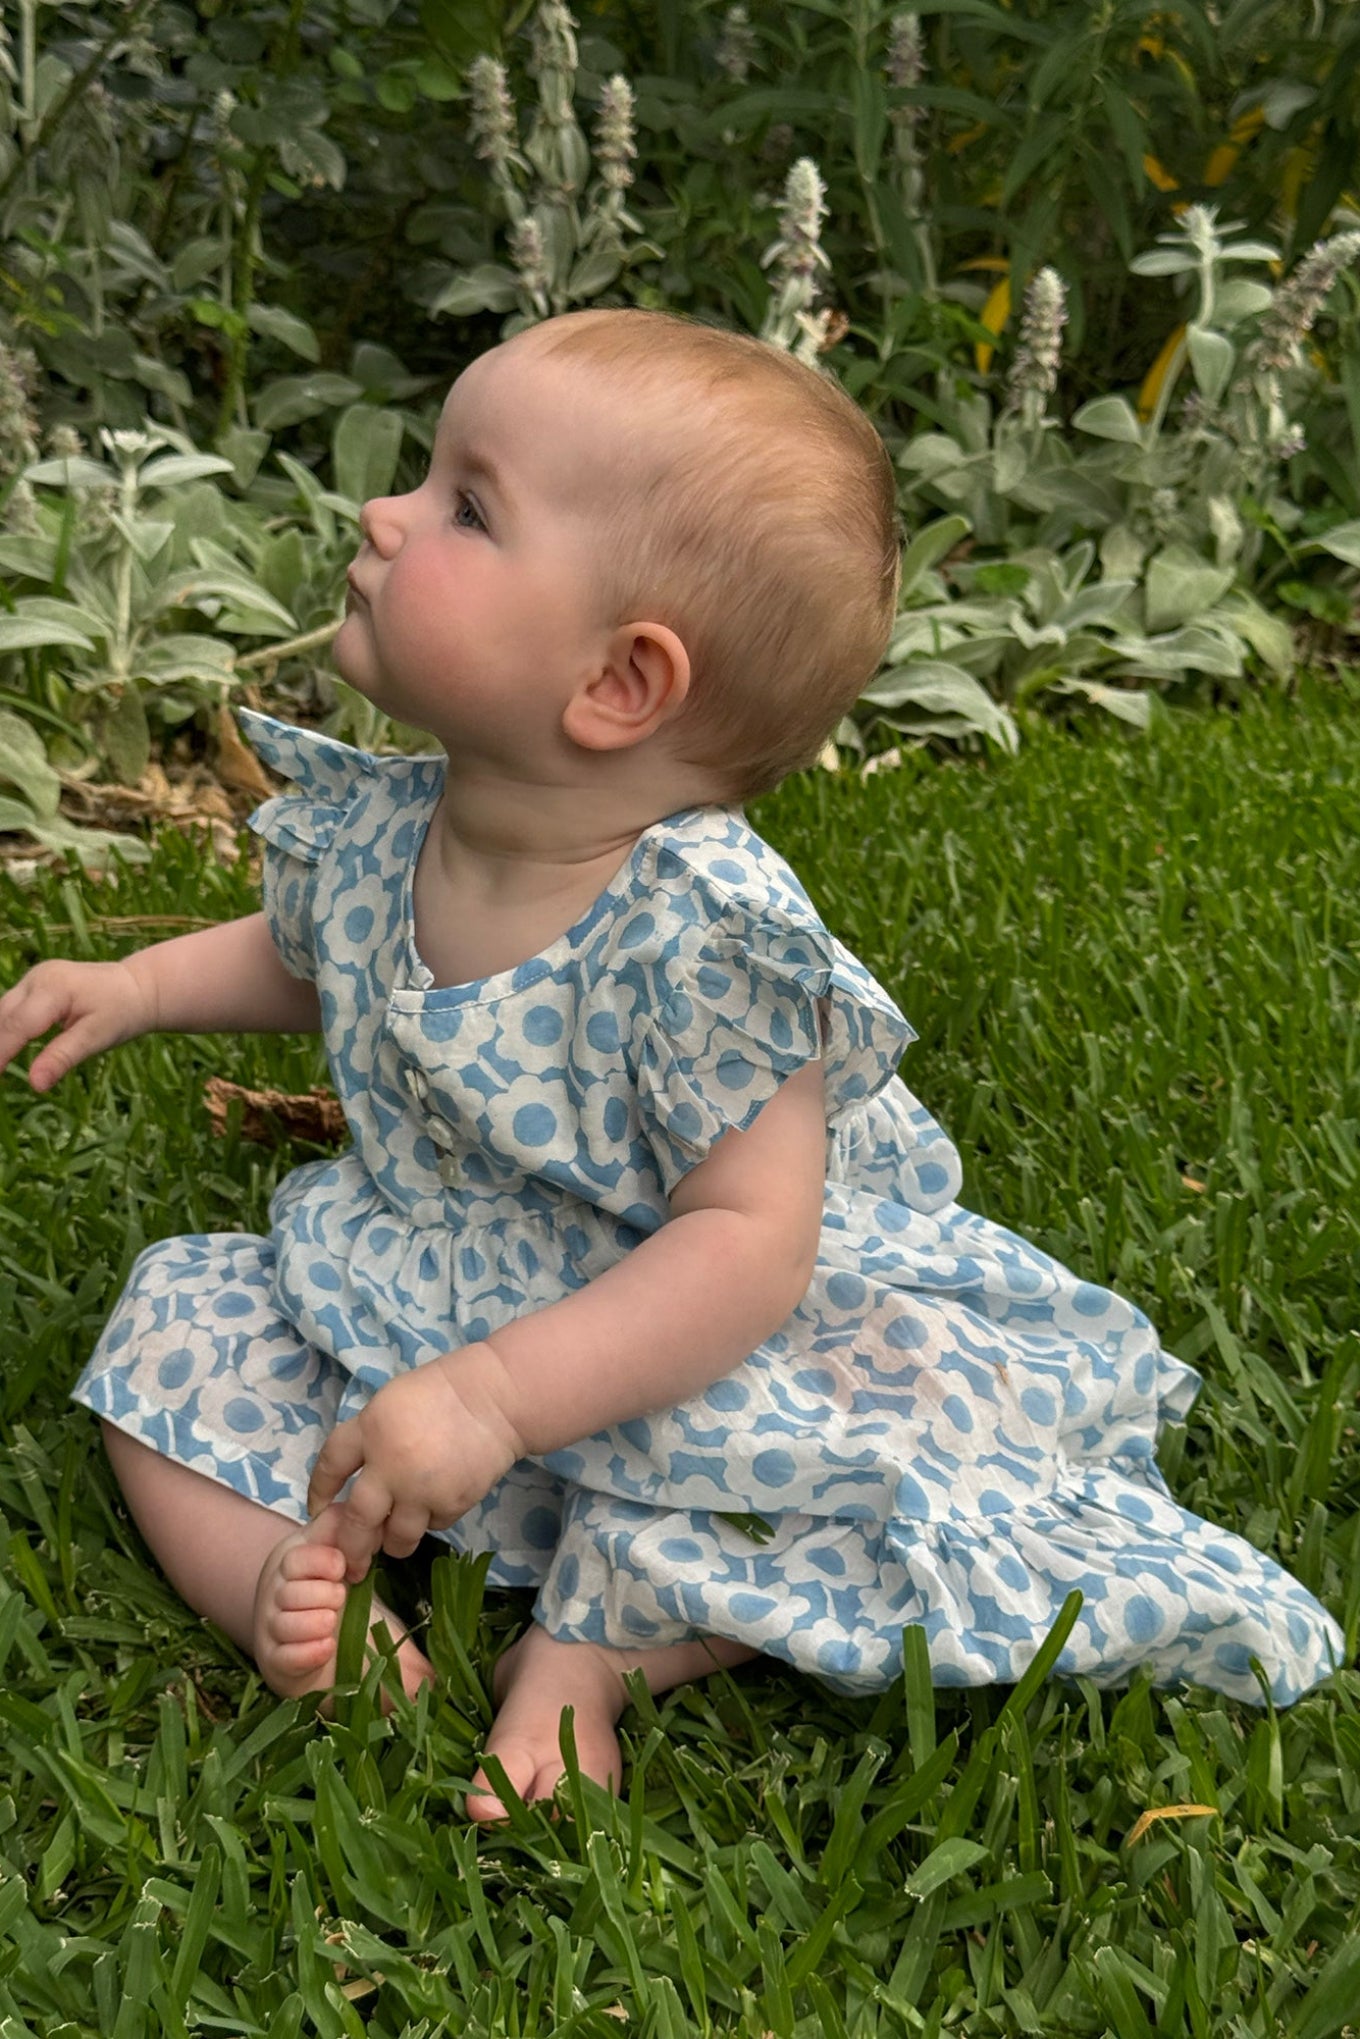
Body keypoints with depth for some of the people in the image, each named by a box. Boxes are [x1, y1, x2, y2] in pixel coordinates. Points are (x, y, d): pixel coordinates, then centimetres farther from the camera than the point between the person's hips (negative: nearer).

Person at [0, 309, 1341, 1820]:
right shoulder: (372, 827, -9)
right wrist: (139, 985, 3)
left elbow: (747, 1241, -32)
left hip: (663, 1360, -5)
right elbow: (301, 959, 17)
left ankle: (591, 1647, -16)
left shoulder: (699, 933, -31)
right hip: (404, 1298, 6)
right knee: (176, 1334, -5)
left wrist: (499, 1396, -39)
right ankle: (298, 1588, -19)